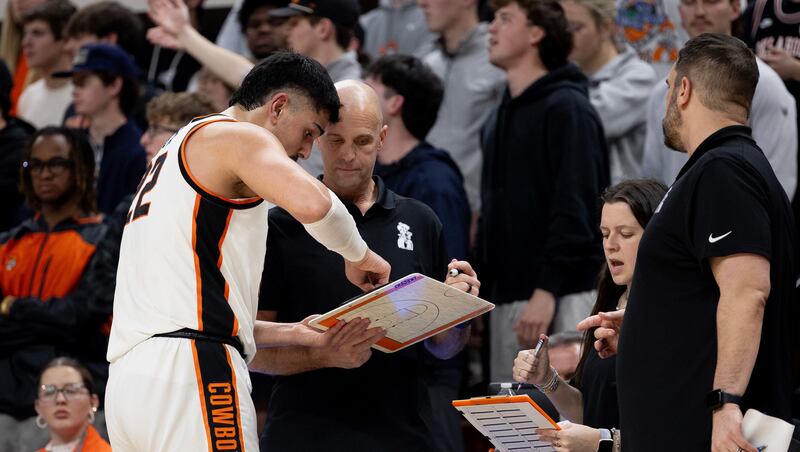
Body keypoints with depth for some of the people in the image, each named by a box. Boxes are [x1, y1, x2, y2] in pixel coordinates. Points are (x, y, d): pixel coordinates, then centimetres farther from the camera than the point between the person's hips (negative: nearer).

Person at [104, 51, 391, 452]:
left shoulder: (176, 154, 30)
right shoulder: (237, 136, 2)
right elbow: (312, 204, -20)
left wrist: (297, 335, 24)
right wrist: (358, 256, -1)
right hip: (189, 366, -9)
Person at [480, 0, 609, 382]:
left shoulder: (567, 108, -8)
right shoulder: (500, 118, 20)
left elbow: (575, 208, -16)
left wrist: (546, 290, -23)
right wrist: (479, 292, 15)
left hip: (560, 298, -9)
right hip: (505, 299, 9)